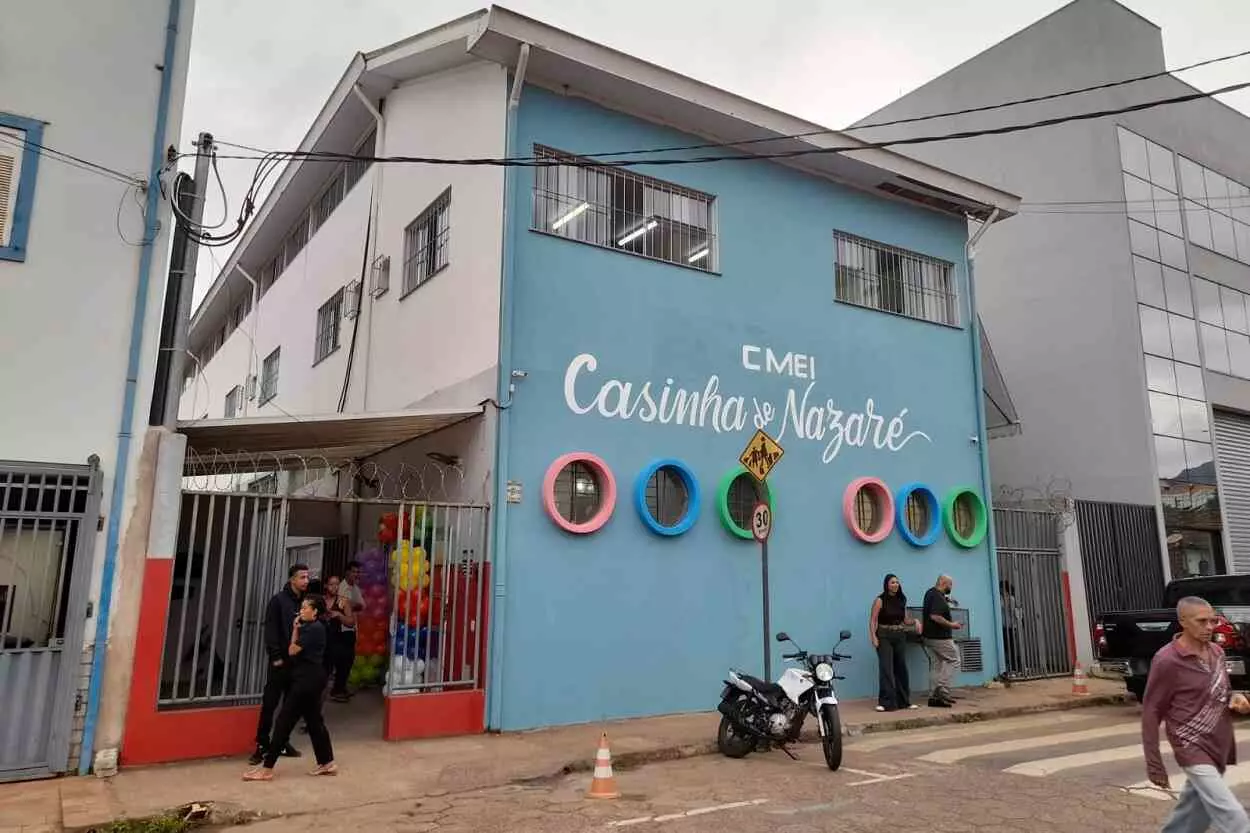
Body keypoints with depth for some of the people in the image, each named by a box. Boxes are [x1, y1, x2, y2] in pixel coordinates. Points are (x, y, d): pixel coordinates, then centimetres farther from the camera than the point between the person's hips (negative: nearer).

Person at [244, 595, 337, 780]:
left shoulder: (313, 628, -16)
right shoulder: (312, 627, 15)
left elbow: (292, 651, -11)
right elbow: (296, 649, 11)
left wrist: (295, 629, 1)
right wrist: (297, 628, 3)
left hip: (308, 678, -11)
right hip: (311, 678, 11)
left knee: (285, 720, -6)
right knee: (314, 721, 14)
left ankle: (267, 769, -1)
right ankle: (327, 764, 19)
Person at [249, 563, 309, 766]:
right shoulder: (278, 600, -4)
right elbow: (270, 630, -9)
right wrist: (276, 656, -14)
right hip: (280, 661, -5)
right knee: (269, 704, 0)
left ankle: (282, 742, 22)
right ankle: (262, 745, 8)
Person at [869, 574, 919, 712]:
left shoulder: (901, 600, 9)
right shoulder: (880, 600, -6)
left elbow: (905, 619, 15)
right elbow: (872, 620, -9)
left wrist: (914, 621, -5)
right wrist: (874, 637, -18)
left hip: (900, 636, 5)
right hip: (884, 636, -5)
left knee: (901, 668, 9)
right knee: (886, 668, -9)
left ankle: (904, 701, 20)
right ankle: (885, 702, -7)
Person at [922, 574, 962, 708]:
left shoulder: (930, 593, 14)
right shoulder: (937, 597, -18)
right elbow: (935, 616, -27)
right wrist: (951, 625, -17)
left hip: (929, 636, 10)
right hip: (940, 637, -10)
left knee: (935, 665, 10)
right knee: (953, 659, 0)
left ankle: (933, 697, 10)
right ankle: (943, 691, -5)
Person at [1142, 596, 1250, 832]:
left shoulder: (1216, 652, 6)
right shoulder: (1167, 660, -15)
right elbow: (1151, 713, -10)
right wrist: (1154, 763, -10)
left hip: (1218, 748, 7)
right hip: (1194, 750, -7)